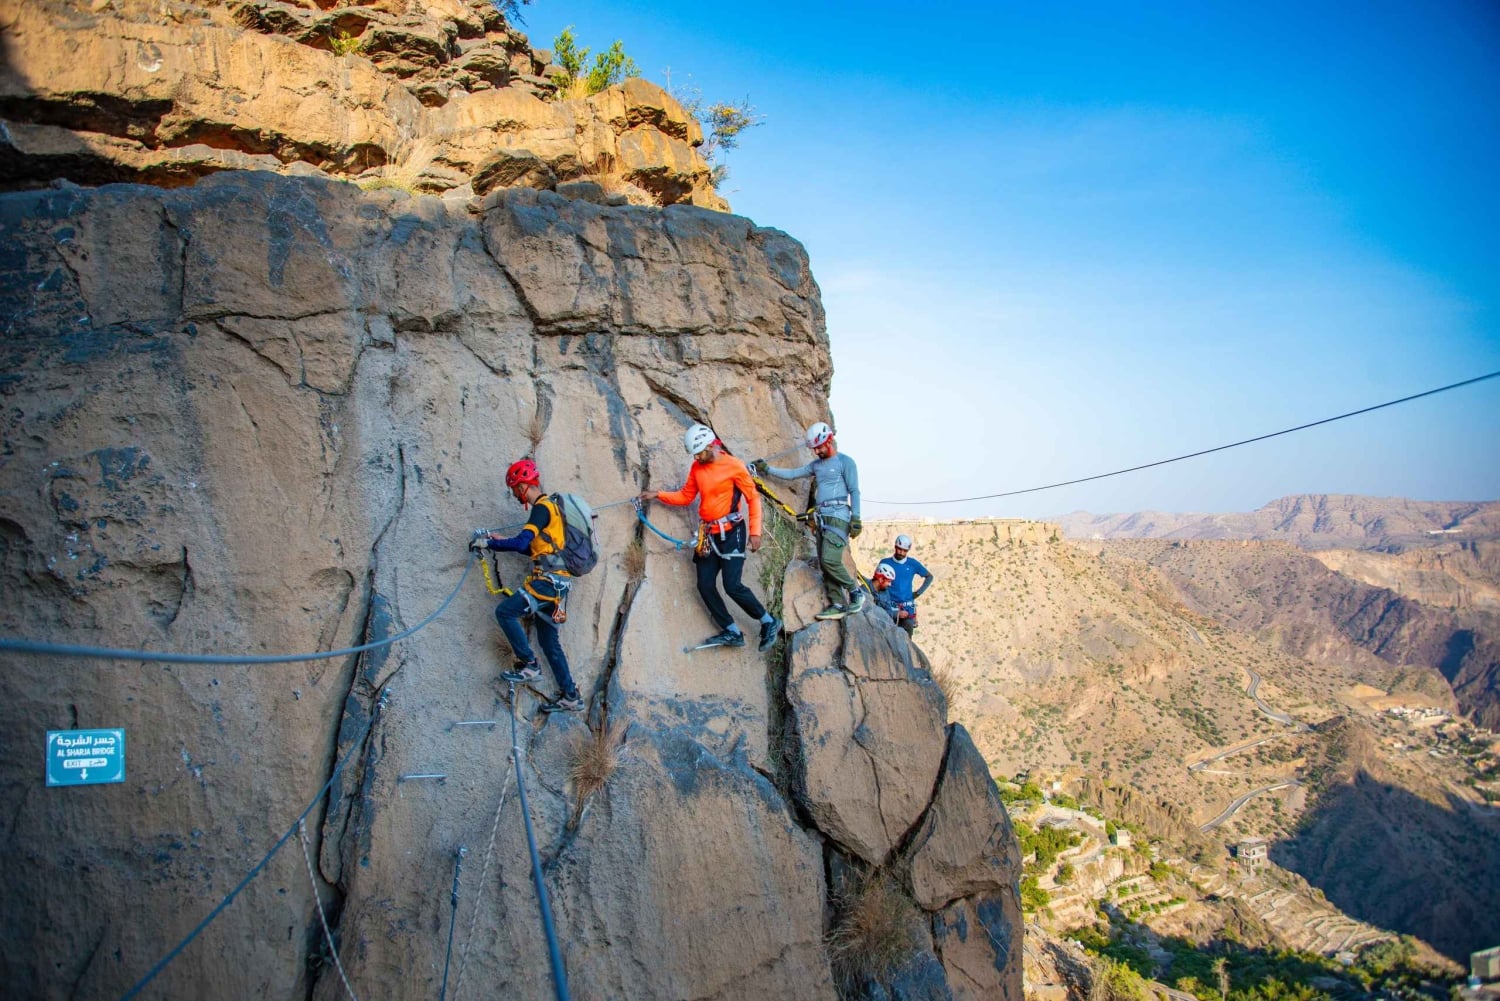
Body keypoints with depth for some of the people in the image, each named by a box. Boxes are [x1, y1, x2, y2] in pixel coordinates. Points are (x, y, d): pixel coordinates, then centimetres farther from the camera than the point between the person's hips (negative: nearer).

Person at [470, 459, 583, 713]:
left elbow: (522, 543, -21)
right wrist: (501, 540, 25)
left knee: (505, 611, -14)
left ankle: (528, 665, -8)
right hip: (553, 581, 10)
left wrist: (489, 543, -11)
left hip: (547, 581, -10)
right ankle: (570, 696, 12)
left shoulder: (542, 507, -10)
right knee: (549, 640, 10)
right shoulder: (548, 507, 21)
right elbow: (534, 548, 27)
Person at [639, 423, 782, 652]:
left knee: (733, 585, -15)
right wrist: (658, 495, 4)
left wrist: (755, 532, -13)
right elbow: (685, 496, 16)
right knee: (705, 585, 1)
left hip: (732, 532, -7)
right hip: (708, 535, 7)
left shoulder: (734, 466, -10)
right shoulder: (697, 468, 8)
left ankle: (769, 623, 4)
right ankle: (732, 632, 11)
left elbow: (753, 498, -7)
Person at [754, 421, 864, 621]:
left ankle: (856, 592, -1)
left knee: (830, 560, -19)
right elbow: (791, 474, 18)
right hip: (821, 518, 7)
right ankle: (837, 605, 3)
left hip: (838, 516, -7)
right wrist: (766, 470, 11)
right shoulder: (816, 465, 19)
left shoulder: (845, 462, 0)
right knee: (825, 563, 1)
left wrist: (855, 518, -11)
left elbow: (854, 491, -4)